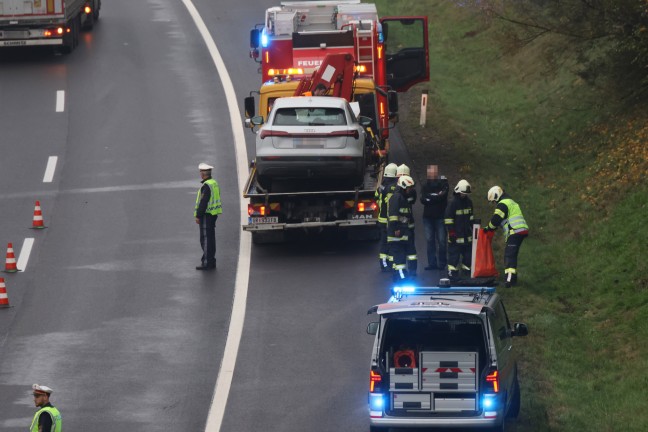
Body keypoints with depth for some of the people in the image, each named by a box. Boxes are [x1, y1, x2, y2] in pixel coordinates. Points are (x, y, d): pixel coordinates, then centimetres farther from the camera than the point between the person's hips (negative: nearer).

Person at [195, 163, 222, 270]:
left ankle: (207, 263, -7)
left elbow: (203, 202, -22)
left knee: (206, 239, -7)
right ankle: (211, 262, 22)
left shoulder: (206, 186, -18)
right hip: (213, 214, 10)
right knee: (211, 238, 16)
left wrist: (198, 216, -17)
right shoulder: (214, 183, 13)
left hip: (207, 215, -10)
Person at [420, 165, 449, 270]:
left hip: (440, 216, -4)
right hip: (428, 216, 4)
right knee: (430, 240, 4)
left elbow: (442, 196, -16)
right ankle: (432, 263, 8)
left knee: (441, 240, -3)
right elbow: (423, 200, -2)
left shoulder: (443, 183, 0)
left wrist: (429, 197, -9)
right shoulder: (425, 186, 11)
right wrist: (435, 196, -12)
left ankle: (442, 263, 2)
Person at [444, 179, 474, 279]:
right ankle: (452, 272, -1)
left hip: (466, 233, 7)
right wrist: (451, 232, -15)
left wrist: (473, 228, 21)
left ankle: (467, 270, 20)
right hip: (456, 234, -7)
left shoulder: (468, 202, 9)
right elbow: (448, 219, -12)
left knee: (468, 252, 10)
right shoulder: (453, 203, -12)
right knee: (454, 253, -5)